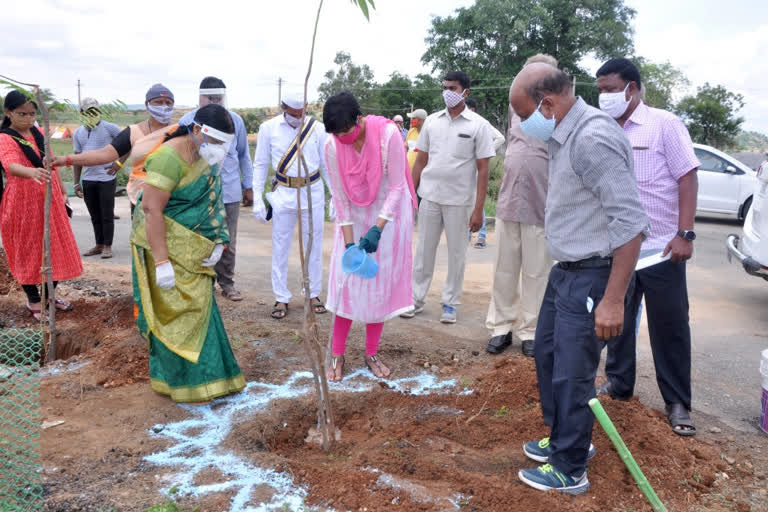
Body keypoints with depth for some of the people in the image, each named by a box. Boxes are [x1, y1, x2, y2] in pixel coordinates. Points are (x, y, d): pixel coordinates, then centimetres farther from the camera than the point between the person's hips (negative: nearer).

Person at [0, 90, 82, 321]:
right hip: (23, 201, -7)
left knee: (54, 247, 12)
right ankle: (33, 301, 17)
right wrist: (32, 173, -53)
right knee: (28, 250, 4)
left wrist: (62, 190, 17)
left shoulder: (39, 134, 8)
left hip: (49, 198, 7)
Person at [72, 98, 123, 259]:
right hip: (87, 180, 5)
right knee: (95, 216, 11)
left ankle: (107, 246, 8)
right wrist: (76, 182, 10)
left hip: (106, 179, -5)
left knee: (107, 215, -1)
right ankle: (99, 245, 21)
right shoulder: (78, 133, 11)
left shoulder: (109, 128, -5)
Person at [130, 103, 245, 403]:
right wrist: (162, 262, -26)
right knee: (176, 312, -2)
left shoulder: (208, 160, 6)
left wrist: (219, 242, 1)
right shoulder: (170, 157, -21)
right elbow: (151, 210, -24)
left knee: (198, 309, 13)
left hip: (193, 249, 8)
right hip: (166, 246, -8)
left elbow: (213, 205, 13)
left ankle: (205, 375, 27)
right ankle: (180, 381, 12)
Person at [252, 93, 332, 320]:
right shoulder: (269, 128, -2)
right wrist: (257, 198, -2)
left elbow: (327, 164, 5)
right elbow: (260, 164, 3)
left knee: (314, 245, 7)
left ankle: (313, 294, 21)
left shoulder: (317, 128, -1)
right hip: (284, 193, 0)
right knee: (280, 247, 3)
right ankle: (281, 298, 14)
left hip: (313, 191, 1)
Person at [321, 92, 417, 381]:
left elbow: (397, 186, -18)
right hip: (354, 217, 2)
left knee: (381, 283, 4)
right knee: (347, 282, 0)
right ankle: (337, 355, 11)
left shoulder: (388, 134, -24)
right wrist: (349, 242, -14)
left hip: (389, 216, -1)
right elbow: (340, 196, -10)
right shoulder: (333, 146, -15)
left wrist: (377, 229, -25)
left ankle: (371, 354, 18)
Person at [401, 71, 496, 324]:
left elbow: (483, 169, -6)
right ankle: (416, 298, 21)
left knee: (456, 253, 7)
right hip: (430, 197, 3)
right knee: (424, 250, 9)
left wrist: (478, 209, -11)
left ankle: (450, 303, 20)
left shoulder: (478, 125, -4)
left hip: (460, 201, -3)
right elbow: (420, 161, 10)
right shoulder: (432, 121, 6)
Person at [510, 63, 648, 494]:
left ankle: (570, 470, 21)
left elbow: (631, 222, -25)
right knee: (547, 354, 21)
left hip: (591, 275, -10)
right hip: (566, 270, 10)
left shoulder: (593, 138, -23)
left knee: (572, 374, 2)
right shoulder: (565, 135, 7)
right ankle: (566, 439, 41)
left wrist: (613, 299, -25)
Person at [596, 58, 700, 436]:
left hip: (660, 248, -5)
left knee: (669, 327, 3)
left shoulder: (664, 124, -6)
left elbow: (687, 178, -9)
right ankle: (619, 382, 30)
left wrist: (685, 234, -16)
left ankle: (678, 403, 15)